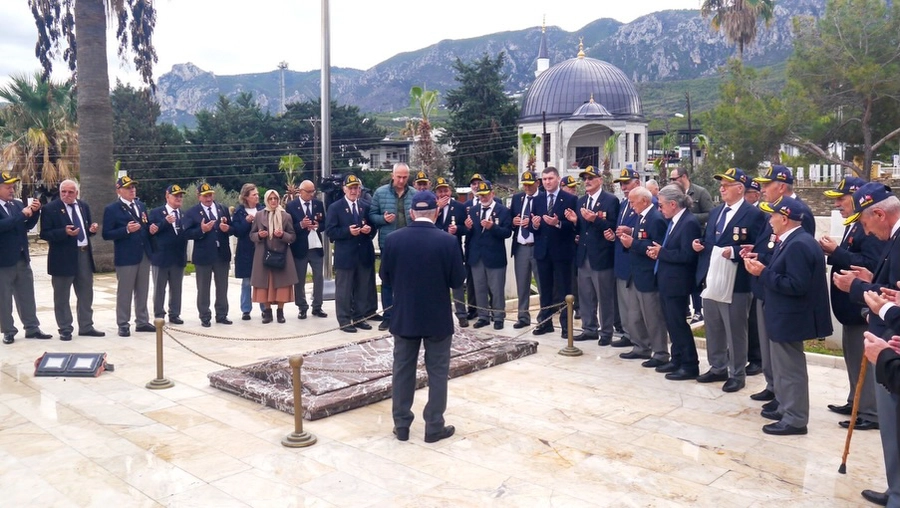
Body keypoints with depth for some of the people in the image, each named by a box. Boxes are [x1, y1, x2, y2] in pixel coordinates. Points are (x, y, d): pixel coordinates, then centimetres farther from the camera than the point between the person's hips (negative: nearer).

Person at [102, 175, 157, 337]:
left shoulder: (141, 205, 13)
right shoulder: (111, 209, -7)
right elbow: (106, 234, -12)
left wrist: (151, 229, -3)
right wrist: (126, 230, -23)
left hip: (144, 254, 6)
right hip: (125, 256, -6)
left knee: (143, 291, 12)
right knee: (124, 292, 1)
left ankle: (142, 322, 22)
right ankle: (123, 325, 9)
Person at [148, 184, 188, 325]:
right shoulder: (156, 212, -2)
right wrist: (165, 222, -23)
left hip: (178, 258, 4)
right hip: (161, 257, -3)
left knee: (176, 289, 9)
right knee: (159, 289, 6)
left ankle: (174, 315, 18)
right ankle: (159, 315, 16)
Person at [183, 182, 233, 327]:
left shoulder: (223, 209, 9)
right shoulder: (191, 212, -2)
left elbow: (231, 229, 9)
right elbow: (187, 233, -10)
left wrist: (227, 228, -14)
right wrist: (202, 230, -24)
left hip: (222, 254, 3)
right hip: (203, 255, -3)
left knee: (222, 287, 11)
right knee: (203, 289, 5)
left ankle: (222, 315, 20)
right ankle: (205, 317, 13)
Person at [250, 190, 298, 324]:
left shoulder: (286, 216, 4)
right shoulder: (259, 215, 6)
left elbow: (293, 236, 4)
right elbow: (251, 235, 9)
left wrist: (283, 235, -15)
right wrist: (259, 235, -12)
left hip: (281, 255, -1)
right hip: (264, 255, 1)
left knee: (281, 283, 0)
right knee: (265, 283, 3)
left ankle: (280, 311, 10)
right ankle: (267, 311, 12)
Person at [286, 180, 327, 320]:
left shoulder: (319, 204, 6)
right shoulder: (291, 206, -4)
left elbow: (324, 223, 8)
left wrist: (317, 225, -13)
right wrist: (301, 225, -21)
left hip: (316, 247, 3)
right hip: (299, 247, -2)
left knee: (319, 278, 5)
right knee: (299, 280, 6)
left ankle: (317, 307, 15)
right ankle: (302, 308, 16)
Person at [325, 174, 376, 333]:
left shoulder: (365, 207, 12)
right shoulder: (335, 207, -1)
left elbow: (372, 228, 15)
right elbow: (330, 231, -8)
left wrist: (369, 230, -8)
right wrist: (347, 231, -20)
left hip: (364, 255, 5)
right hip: (345, 256, -4)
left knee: (362, 289, 11)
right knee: (343, 290, 2)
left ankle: (359, 317, 22)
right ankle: (344, 320, 9)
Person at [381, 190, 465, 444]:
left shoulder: (394, 239, -7)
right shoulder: (447, 242, -14)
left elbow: (385, 276, 2)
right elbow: (458, 281, -9)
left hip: (404, 316, 2)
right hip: (438, 317, -2)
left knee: (403, 369, 13)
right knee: (437, 371, 9)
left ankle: (401, 425, 20)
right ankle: (434, 426, 14)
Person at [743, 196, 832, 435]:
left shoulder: (798, 245, -23)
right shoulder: (792, 241, 9)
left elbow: (796, 285, -28)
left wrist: (763, 273, -23)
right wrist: (763, 266, -3)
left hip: (789, 319, -11)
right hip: (785, 316, 11)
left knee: (791, 368, 1)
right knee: (785, 367, 21)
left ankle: (795, 419, 12)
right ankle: (787, 409, 35)